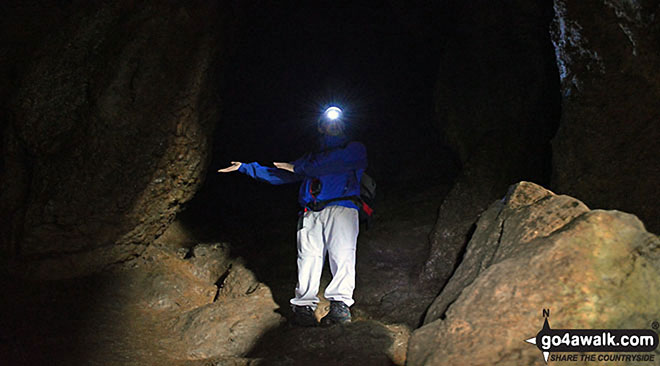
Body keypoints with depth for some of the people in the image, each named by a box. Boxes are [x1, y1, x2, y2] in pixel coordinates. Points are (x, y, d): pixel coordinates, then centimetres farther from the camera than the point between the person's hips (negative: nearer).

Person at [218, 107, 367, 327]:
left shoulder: (354, 149, 19)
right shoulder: (312, 158, 35)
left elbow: (335, 162, -3)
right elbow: (279, 175, 37)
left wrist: (298, 167, 5)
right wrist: (245, 167, 34)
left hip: (341, 208, -4)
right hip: (310, 213, 4)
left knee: (342, 254, -23)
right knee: (308, 256, -14)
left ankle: (340, 304, -27)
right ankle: (303, 306, -16)